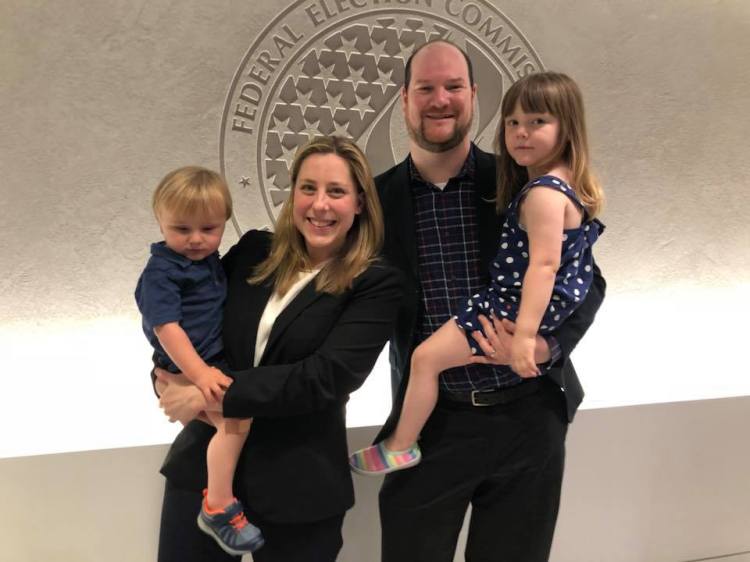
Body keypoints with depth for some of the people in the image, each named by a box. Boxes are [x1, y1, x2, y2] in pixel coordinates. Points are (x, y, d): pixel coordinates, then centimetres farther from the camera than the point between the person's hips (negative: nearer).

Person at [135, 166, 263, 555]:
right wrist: (199, 374, -31)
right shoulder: (161, 271, -18)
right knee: (235, 418, -26)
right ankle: (218, 508, -16)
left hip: (214, 362, 9)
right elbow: (166, 326, -25)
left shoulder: (208, 258, 8)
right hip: (187, 369, -9)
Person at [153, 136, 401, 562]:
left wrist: (215, 395, -22)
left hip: (299, 488, -3)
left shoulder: (376, 285, -9)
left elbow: (327, 377, -20)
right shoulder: (253, 252, 4)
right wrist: (169, 377, -10)